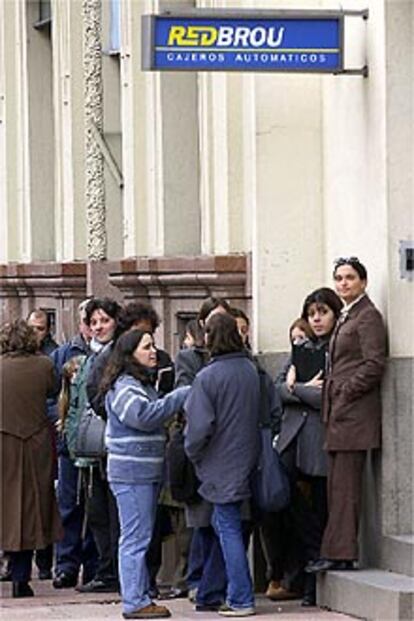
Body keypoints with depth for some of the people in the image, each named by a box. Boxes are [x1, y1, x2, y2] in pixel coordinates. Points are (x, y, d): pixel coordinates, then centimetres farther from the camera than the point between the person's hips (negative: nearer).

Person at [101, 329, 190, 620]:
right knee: (136, 537, -9)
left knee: (141, 536, 13)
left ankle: (141, 596, 18)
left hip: (147, 472, 10)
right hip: (131, 472, -10)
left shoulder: (144, 383, 20)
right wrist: (181, 396, -21)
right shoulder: (124, 387, -13)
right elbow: (143, 415, -26)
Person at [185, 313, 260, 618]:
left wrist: (192, 453, -1)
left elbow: (200, 425, -19)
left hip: (221, 464, -6)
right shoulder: (251, 370, 4)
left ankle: (241, 600, -3)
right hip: (246, 461, 6)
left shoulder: (208, 377, -17)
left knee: (229, 529, -2)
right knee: (227, 525, 18)